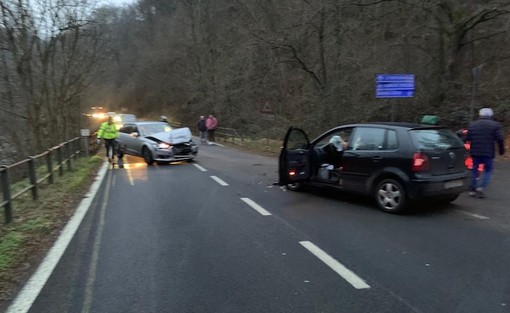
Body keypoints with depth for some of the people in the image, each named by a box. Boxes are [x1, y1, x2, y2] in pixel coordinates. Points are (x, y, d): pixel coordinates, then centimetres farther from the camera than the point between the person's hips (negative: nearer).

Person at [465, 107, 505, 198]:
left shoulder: (472, 125, 7)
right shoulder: (495, 125, 0)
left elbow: (467, 138, 4)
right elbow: (500, 139, -5)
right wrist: (501, 150, 6)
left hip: (475, 153, 3)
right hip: (489, 153, -2)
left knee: (474, 170, 14)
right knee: (488, 170, 9)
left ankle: (472, 189, 16)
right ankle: (481, 187, -6)